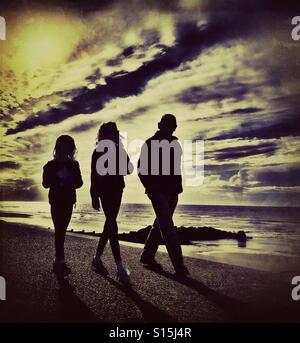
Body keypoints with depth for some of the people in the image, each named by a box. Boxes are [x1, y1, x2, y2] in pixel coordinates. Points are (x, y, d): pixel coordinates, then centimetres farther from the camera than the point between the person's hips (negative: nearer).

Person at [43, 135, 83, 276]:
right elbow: (46, 183, -7)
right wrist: (58, 179, -22)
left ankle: (59, 260, 16)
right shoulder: (51, 165, -3)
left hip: (69, 202, 4)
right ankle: (60, 261, -6)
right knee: (59, 230, -8)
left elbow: (79, 182, 4)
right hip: (56, 202, -3)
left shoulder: (74, 165, 6)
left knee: (62, 230, 8)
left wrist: (69, 180, -16)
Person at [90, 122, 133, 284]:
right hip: (105, 191, -6)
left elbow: (128, 169, 5)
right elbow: (94, 174, -6)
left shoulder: (120, 150, 11)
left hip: (117, 190, 6)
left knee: (110, 224, 10)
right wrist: (94, 196, -10)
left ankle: (97, 258, 25)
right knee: (112, 225, -11)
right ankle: (120, 267, -13)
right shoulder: (99, 151, -3)